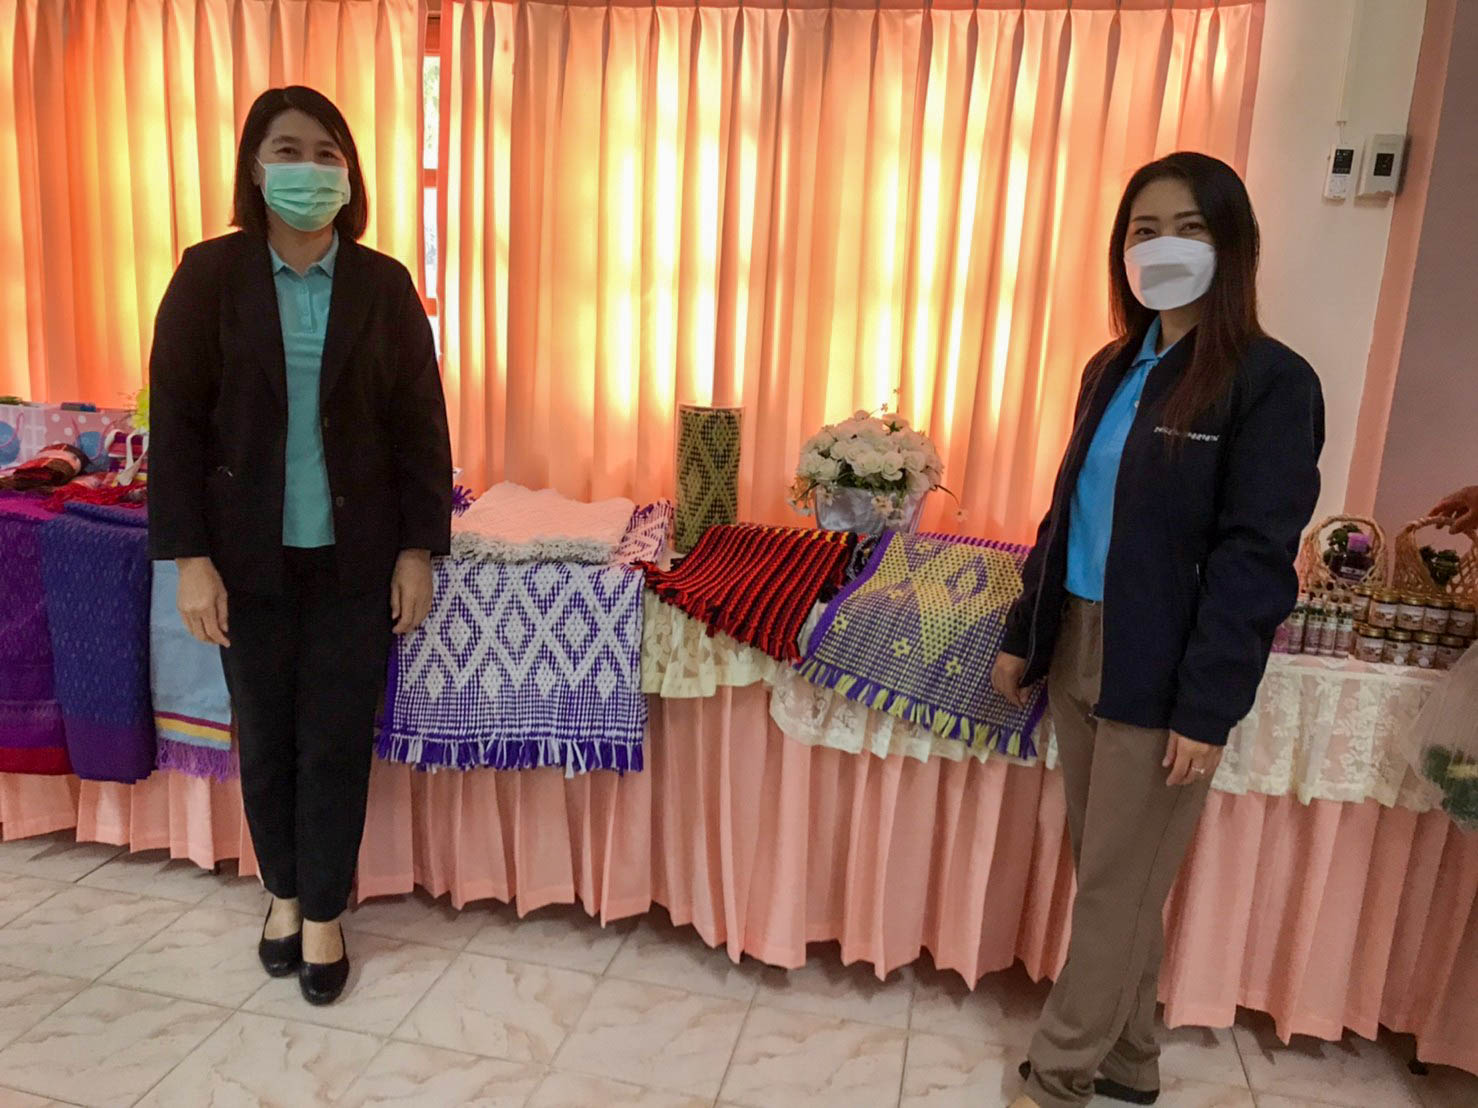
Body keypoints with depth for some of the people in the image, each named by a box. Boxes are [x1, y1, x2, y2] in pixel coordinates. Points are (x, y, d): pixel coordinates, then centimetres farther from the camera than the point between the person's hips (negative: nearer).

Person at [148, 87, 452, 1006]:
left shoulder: (384, 285, 0)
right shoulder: (210, 275, -2)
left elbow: (421, 425, 0)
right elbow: (177, 422, -3)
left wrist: (419, 549, -4)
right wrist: (189, 556, -8)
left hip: (354, 555, 0)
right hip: (250, 554, 1)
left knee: (338, 742, 6)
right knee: (264, 738, 13)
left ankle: (324, 913, 25)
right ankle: (285, 893, 36)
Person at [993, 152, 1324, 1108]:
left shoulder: (1271, 382, -10)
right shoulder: (1113, 368, 10)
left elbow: (1255, 558, -15)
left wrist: (1208, 707, -18)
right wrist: (1023, 634, 12)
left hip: (1164, 672, -6)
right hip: (1079, 649, 7)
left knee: (1120, 885, 6)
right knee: (1108, 874, 17)